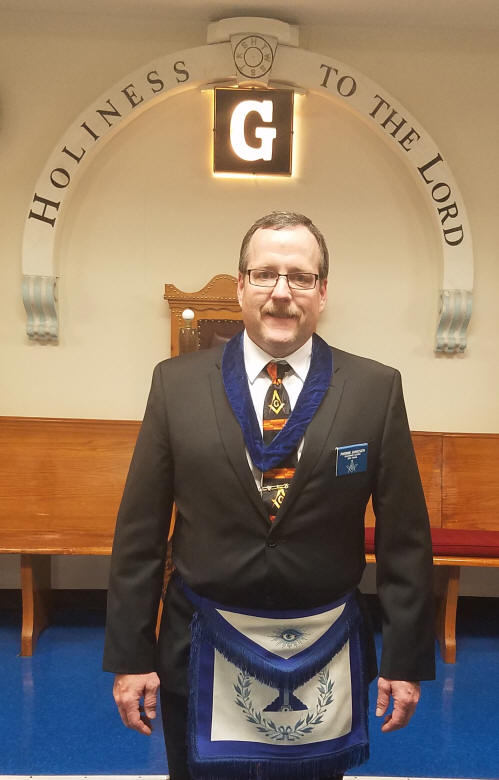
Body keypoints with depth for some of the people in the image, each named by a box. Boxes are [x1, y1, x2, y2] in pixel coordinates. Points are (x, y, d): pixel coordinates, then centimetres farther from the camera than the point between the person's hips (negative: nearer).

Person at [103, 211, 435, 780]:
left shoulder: (376, 389, -7)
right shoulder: (176, 383, -7)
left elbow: (404, 537, -3)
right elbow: (140, 531, -4)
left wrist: (406, 659, -1)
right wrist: (130, 656, -3)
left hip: (326, 659, 1)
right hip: (202, 655, 0)